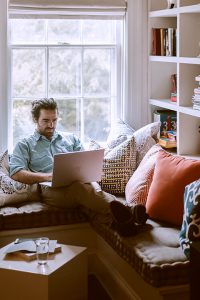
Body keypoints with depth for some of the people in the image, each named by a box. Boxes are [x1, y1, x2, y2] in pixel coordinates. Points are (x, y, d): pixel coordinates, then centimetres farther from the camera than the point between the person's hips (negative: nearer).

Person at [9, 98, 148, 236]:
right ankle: (127, 213, -66)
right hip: (50, 189, -4)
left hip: (79, 181, 4)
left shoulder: (71, 139, 32)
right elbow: (16, 173, 4)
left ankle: (117, 220, -67)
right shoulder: (24, 145, 21)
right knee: (79, 187, -40)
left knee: (93, 187, -36)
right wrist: (47, 176, -10)